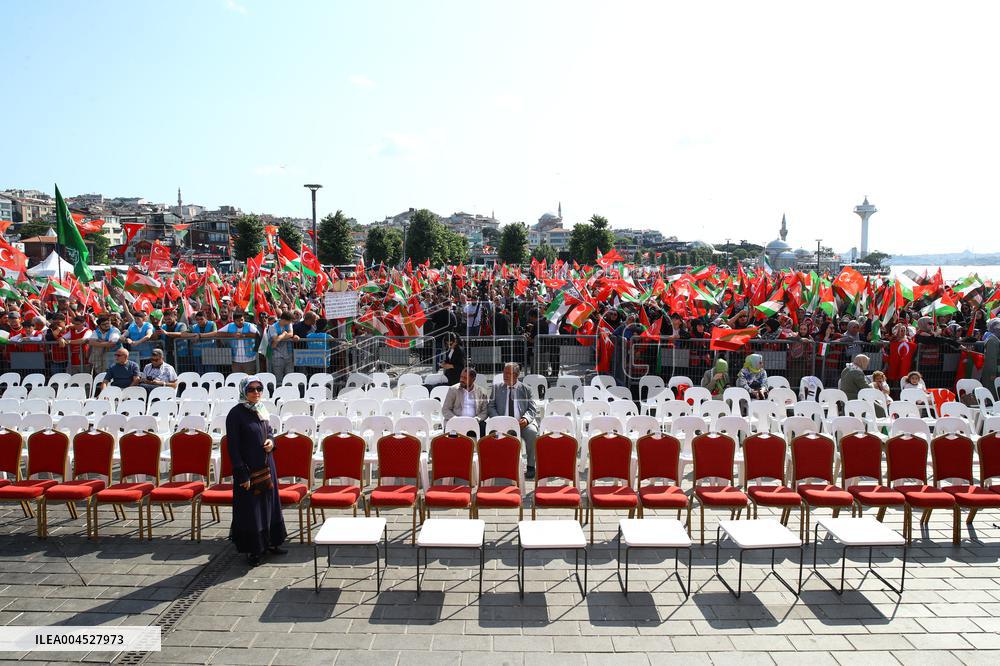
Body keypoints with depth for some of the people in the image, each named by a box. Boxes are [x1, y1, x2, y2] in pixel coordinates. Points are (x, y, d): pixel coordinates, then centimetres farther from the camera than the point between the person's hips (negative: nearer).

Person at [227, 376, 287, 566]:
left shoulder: (262, 410, 6)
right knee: (250, 508, 3)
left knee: (269, 503, 16)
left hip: (266, 466, 7)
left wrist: (271, 442, -4)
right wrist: (242, 474, -17)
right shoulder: (236, 413, -14)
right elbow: (233, 446, -14)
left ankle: (270, 542, 31)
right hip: (248, 468, -7)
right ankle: (252, 550, 17)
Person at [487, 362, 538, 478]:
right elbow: (490, 407, 8)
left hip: (522, 423, 0)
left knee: (532, 432, -30)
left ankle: (531, 466, -17)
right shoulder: (496, 388, 14)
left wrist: (525, 419, -16)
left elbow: (533, 409, 6)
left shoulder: (525, 389, 11)